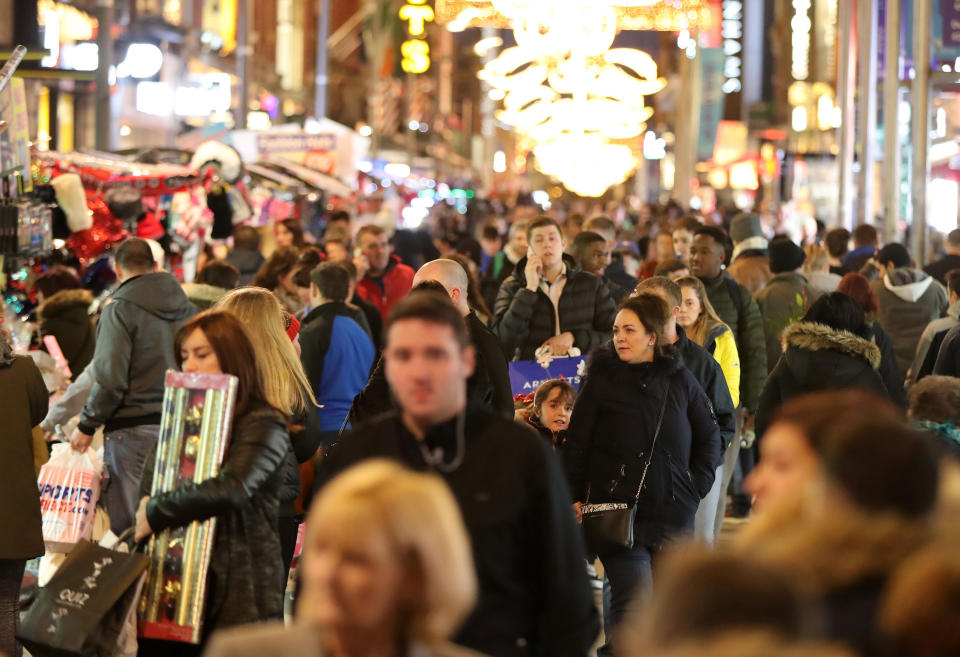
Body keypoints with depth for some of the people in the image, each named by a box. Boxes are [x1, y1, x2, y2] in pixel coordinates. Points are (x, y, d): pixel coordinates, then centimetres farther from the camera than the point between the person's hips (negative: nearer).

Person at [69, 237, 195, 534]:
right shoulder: (187, 308, 10)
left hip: (133, 430, -6)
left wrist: (87, 425, -4)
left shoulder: (120, 309, -10)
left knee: (128, 524, -3)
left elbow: (110, 378, -15)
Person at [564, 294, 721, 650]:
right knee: (633, 601, -15)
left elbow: (709, 435, 16)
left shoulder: (680, 380, 4)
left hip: (674, 514, 3)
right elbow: (577, 444, 0)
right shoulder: (602, 380, -2)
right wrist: (574, 499, -5)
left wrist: (698, 486, 7)